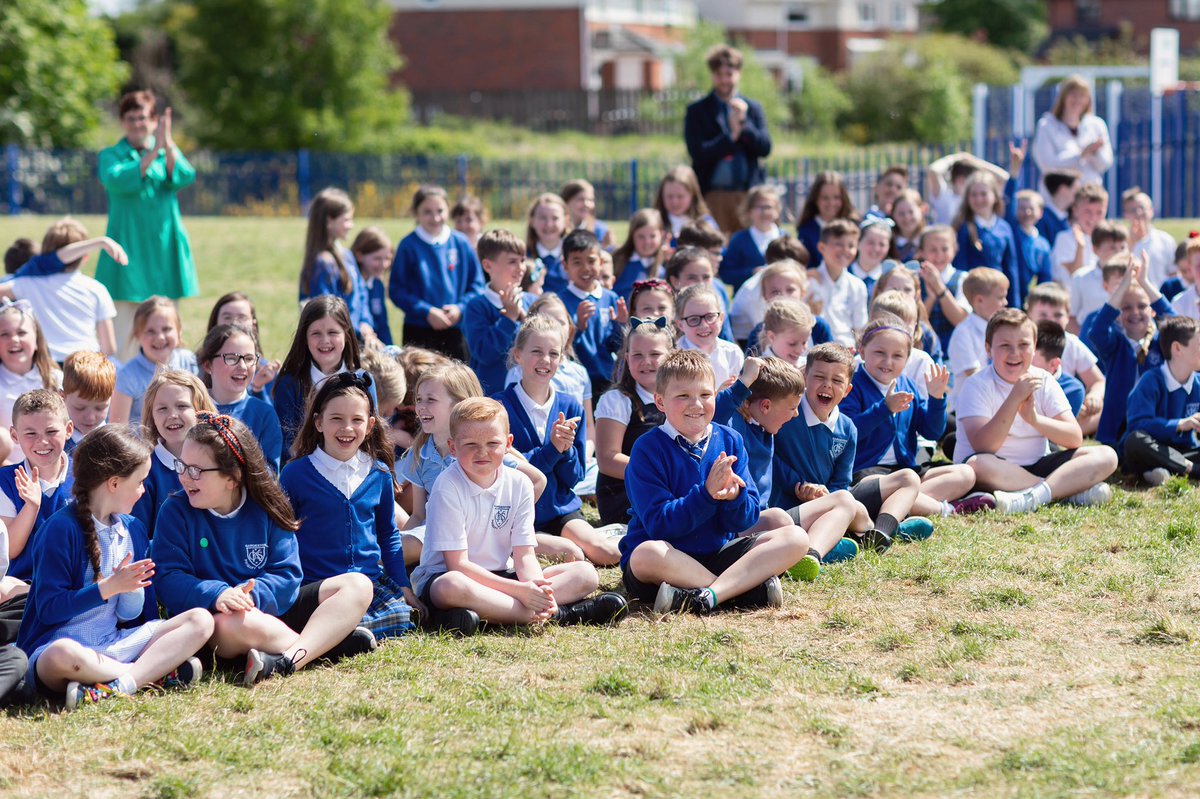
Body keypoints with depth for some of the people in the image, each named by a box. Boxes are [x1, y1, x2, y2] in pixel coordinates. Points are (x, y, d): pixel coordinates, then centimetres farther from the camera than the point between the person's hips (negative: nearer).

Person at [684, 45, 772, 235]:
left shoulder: (752, 109, 14)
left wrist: (744, 123, -9)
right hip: (713, 195, -2)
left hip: (748, 194, 2)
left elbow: (765, 148, 4)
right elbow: (697, 153, -6)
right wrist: (732, 136, -10)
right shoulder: (697, 111, 6)